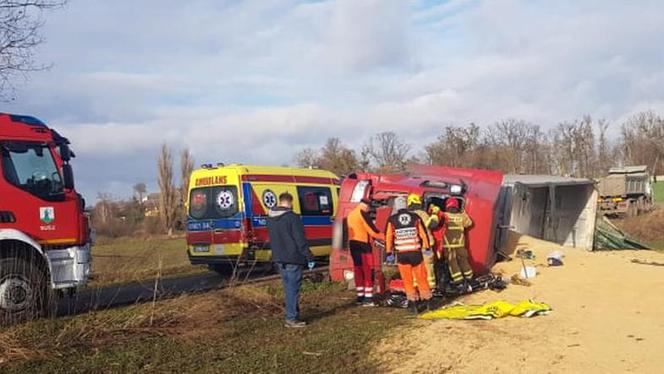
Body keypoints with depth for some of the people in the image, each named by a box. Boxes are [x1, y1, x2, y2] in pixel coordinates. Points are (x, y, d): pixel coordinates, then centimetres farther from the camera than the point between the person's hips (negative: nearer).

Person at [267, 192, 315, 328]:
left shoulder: (270, 218, 8)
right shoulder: (292, 217, -15)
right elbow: (301, 240, -14)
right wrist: (309, 257, -9)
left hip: (279, 259, 8)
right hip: (293, 258, -7)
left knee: (288, 287, 17)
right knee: (293, 288, -2)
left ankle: (292, 314, 24)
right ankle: (292, 319, -1)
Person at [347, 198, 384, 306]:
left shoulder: (351, 214, 15)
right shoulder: (363, 213, -10)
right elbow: (372, 230, -11)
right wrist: (384, 237, -1)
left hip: (353, 243, 8)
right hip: (363, 244, -8)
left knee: (358, 270, 13)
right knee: (368, 271, -5)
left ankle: (360, 297, 17)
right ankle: (368, 298, -8)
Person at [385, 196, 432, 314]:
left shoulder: (392, 220, -1)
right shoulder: (415, 217, 1)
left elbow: (388, 237, 1)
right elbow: (423, 234, 3)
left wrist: (389, 253, 8)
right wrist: (427, 248, 12)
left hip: (401, 254, -1)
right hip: (416, 252, 1)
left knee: (408, 280, 8)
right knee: (421, 278, 12)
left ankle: (413, 303, 6)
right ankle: (427, 301, 20)